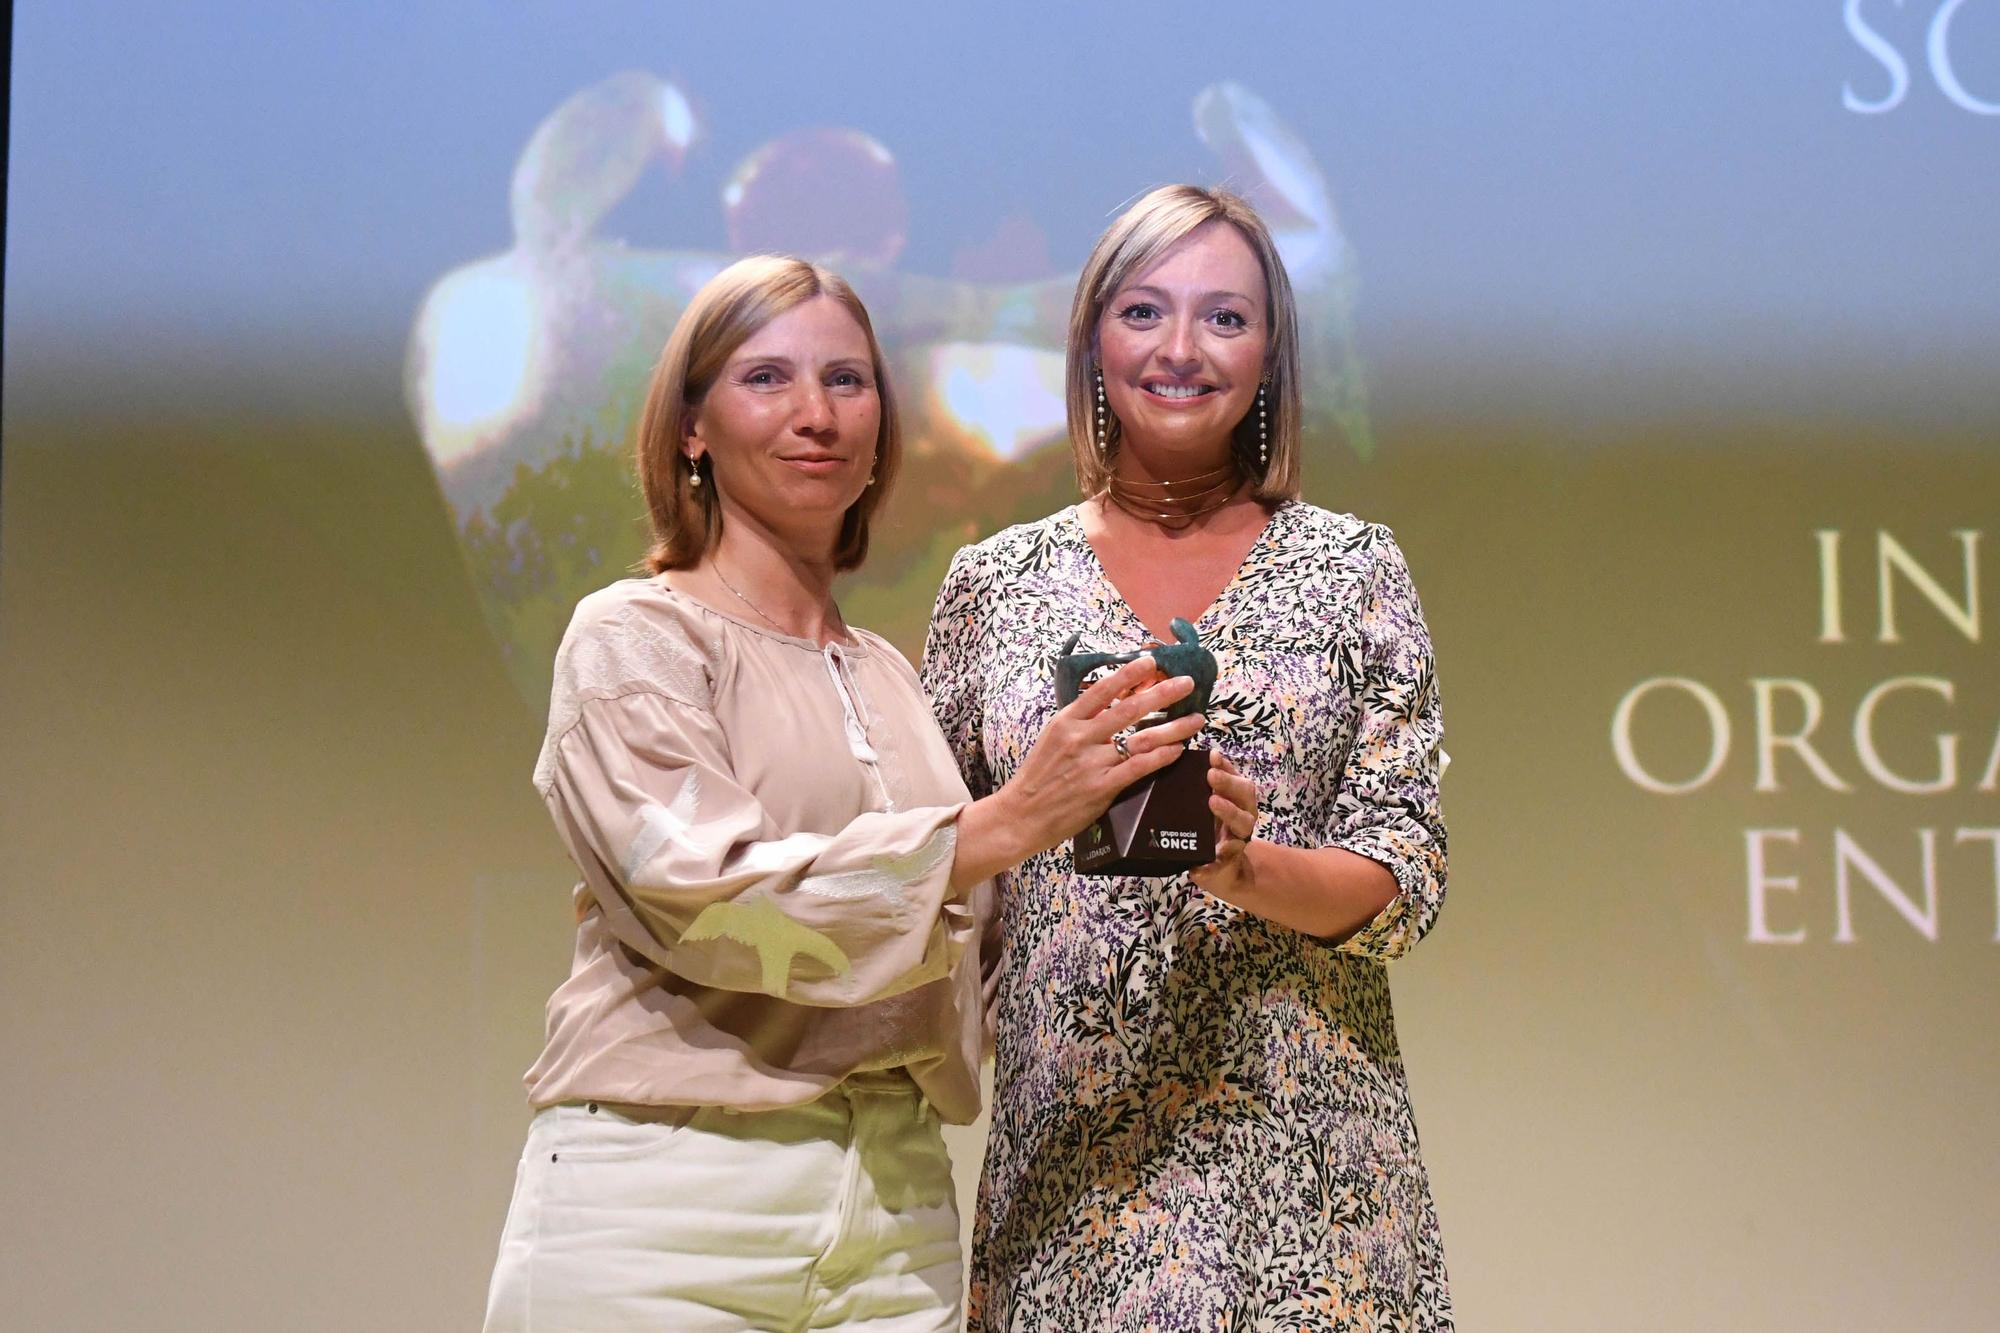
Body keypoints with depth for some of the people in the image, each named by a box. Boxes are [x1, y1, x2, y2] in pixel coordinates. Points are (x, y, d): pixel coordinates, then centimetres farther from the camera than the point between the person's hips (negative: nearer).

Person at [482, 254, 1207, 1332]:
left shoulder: (885, 676, 15)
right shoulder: (634, 634, -2)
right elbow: (705, 894, -17)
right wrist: (1004, 825, -21)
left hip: (894, 1199, 5)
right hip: (668, 1206, -5)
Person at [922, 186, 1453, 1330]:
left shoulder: (1352, 567, 5)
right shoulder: (998, 581, 8)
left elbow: (1407, 876, -1)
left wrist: (1247, 867, -18)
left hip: (1301, 1142, -1)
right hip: (1070, 1143, 1)